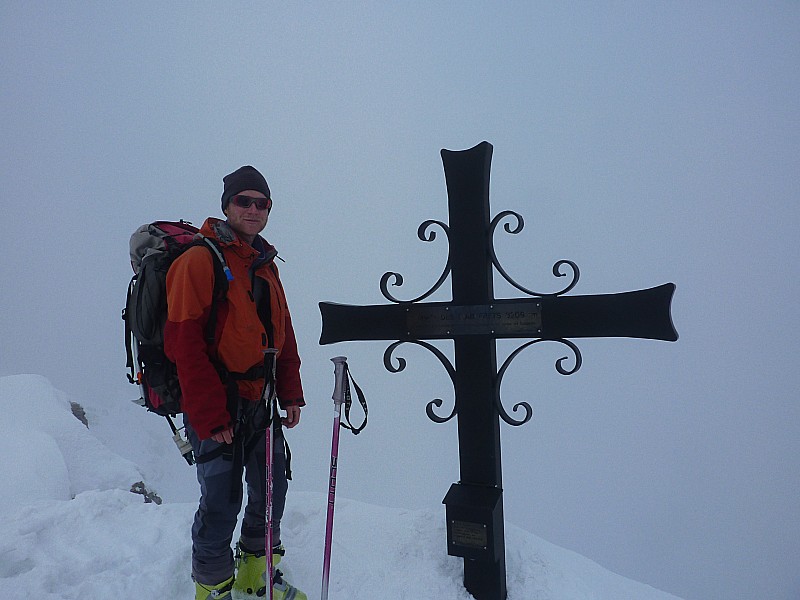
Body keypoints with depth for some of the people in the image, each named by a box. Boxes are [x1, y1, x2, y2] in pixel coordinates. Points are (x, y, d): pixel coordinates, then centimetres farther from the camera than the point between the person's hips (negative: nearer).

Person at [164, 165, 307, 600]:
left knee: (272, 489, 15)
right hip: (216, 409, -7)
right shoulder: (200, 259, -11)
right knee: (222, 500, 3)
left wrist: (290, 394, 10)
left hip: (261, 403, 7)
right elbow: (185, 342, -17)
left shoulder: (265, 266, 13)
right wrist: (209, 415, -19)